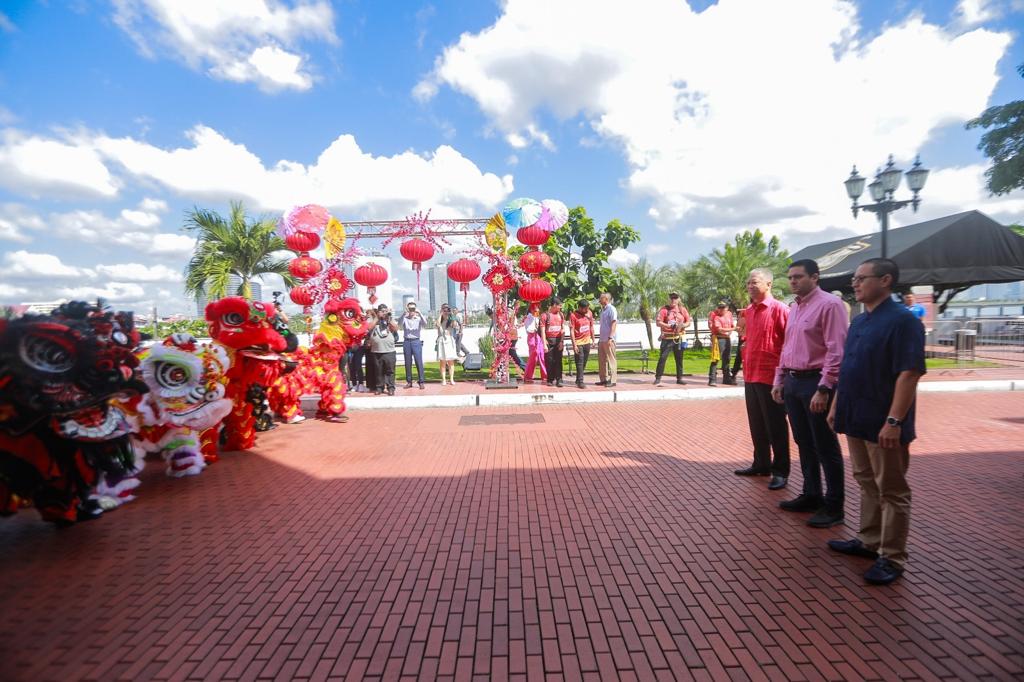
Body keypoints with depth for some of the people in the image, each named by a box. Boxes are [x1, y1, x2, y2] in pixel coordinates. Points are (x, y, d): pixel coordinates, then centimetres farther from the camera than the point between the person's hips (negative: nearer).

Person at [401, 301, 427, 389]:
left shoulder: (418, 318, 5)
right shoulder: (405, 318, 7)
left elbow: (425, 324, -15)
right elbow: (400, 323, -14)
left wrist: (419, 313, -24)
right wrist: (405, 313, -27)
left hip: (416, 341, -2)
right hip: (407, 341, 2)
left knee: (419, 362, -4)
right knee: (408, 363, 6)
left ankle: (421, 382, 0)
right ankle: (409, 382, 14)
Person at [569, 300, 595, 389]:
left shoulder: (589, 313, 4)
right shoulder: (573, 315, -12)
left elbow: (591, 327, 14)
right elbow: (572, 331, -14)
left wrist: (593, 340, 13)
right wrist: (574, 345, -17)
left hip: (587, 341, 5)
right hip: (578, 342, -5)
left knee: (584, 362, 10)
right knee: (580, 363, -5)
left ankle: (578, 380, 22)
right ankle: (580, 382, -1)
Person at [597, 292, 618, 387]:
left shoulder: (611, 309, -9)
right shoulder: (603, 309, 17)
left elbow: (614, 324, -15)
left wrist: (610, 338, -21)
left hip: (608, 340, -9)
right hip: (602, 339, 9)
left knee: (611, 360, -3)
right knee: (601, 360, 11)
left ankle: (612, 380, 1)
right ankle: (603, 379, 18)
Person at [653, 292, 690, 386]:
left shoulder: (682, 310, 9)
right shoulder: (664, 309, -4)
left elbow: (688, 321, 11)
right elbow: (658, 323, -10)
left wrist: (682, 325, -11)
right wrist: (670, 326, -21)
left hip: (679, 338, 4)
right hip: (667, 338, -4)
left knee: (679, 358, 11)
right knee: (662, 358, -8)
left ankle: (679, 378, 22)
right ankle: (658, 378, -5)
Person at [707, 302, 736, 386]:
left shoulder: (729, 314, 11)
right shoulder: (715, 316, -10)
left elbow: (732, 325, 21)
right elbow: (720, 329, -17)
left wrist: (730, 332, 2)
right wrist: (733, 329, -19)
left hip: (727, 339, 7)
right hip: (719, 339, -7)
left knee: (726, 359, 13)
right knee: (716, 359, -9)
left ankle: (726, 378, 23)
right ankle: (712, 379, -9)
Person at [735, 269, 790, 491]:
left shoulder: (779, 309, -11)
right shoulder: (749, 311, 11)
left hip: (771, 377, -7)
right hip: (750, 376, 7)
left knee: (775, 426, 3)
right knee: (756, 425, 16)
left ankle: (780, 471, 15)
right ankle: (761, 464, 30)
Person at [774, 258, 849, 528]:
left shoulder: (829, 304, -12)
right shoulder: (795, 307, 14)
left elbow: (837, 352, -17)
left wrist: (823, 389, -21)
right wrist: (779, 380, 15)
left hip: (815, 382, -8)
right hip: (793, 381, 8)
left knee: (825, 447, 3)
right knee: (804, 443, 16)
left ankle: (834, 506, 16)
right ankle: (811, 495, 29)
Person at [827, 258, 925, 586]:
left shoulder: (902, 319, -14)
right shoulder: (859, 321, 12)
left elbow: (909, 374, -20)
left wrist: (894, 421, -24)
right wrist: (836, 406, 15)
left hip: (882, 423, -8)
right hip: (857, 419, 8)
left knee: (891, 491, 5)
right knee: (867, 484, 18)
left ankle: (892, 558, 17)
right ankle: (869, 541, 32)